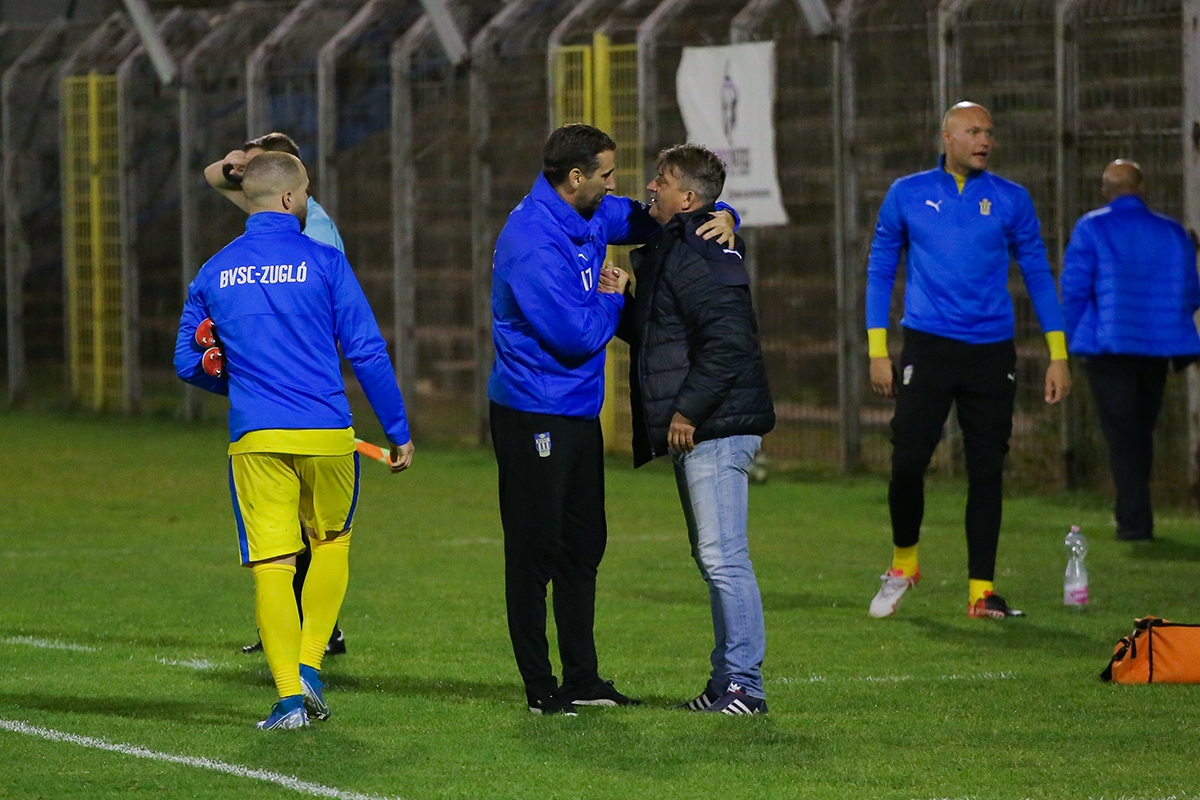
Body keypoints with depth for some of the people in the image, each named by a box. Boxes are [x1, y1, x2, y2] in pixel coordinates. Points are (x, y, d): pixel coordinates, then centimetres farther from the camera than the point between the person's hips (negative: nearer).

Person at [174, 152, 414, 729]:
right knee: (332, 541, 21)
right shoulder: (323, 262, -2)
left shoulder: (213, 273, 8)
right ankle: (310, 666, 8)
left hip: (255, 440, 1)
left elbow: (187, 363, 14)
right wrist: (398, 432, 4)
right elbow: (367, 352, -3)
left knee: (271, 564, 1)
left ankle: (290, 693, -9)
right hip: (326, 436, -1)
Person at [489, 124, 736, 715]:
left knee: (583, 546, 14)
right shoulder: (533, 244, -22)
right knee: (535, 550, -3)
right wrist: (617, 300, -5)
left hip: (579, 411, 10)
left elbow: (651, 220, 22)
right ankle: (541, 687, 2)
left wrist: (720, 218, 2)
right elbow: (580, 335, -24)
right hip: (533, 415, -10)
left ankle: (583, 678, 21)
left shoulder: (587, 218, 7)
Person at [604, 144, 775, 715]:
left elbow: (727, 341, -23)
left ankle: (745, 686, -9)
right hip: (698, 432, 11)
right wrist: (623, 302, 9)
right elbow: (656, 334, 26)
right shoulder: (672, 249, 19)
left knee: (723, 558, -10)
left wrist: (688, 410, -20)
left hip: (714, 431, -11)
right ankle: (728, 680, 20)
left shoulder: (697, 255, -15)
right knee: (712, 558, 14)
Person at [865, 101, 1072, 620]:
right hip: (927, 348, -1)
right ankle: (903, 563, 16)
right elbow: (880, 272, 9)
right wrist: (878, 352, 2)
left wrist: (1058, 355, 3)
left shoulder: (1011, 201, 6)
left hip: (991, 355, 1)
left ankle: (982, 590, 5)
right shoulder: (907, 196, 5)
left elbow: (1038, 274, 9)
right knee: (908, 463, -8)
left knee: (987, 471, 0)